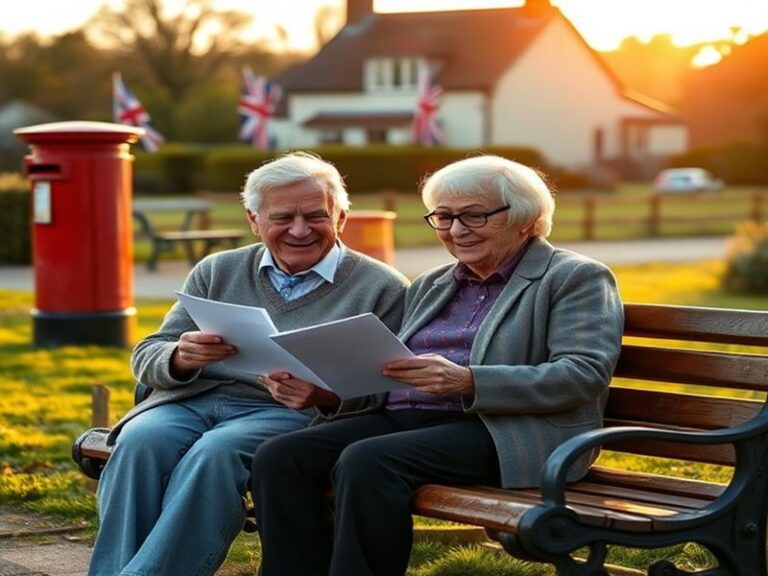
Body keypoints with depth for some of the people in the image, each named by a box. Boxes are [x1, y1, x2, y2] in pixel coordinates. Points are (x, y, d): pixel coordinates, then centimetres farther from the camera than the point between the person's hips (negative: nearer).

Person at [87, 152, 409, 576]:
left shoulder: (381, 288, 6)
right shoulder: (217, 271, 17)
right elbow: (146, 357, 14)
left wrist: (325, 395, -22)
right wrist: (181, 358, -11)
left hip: (290, 414, -3)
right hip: (190, 399, 4)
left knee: (216, 452, -34)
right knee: (140, 440, -29)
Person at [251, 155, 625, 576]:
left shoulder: (576, 279, 3)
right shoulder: (430, 285, 25)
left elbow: (585, 374, -11)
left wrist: (467, 381, -22)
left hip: (500, 431, -7)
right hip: (400, 417, 7)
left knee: (367, 461, -33)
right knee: (279, 457, -18)